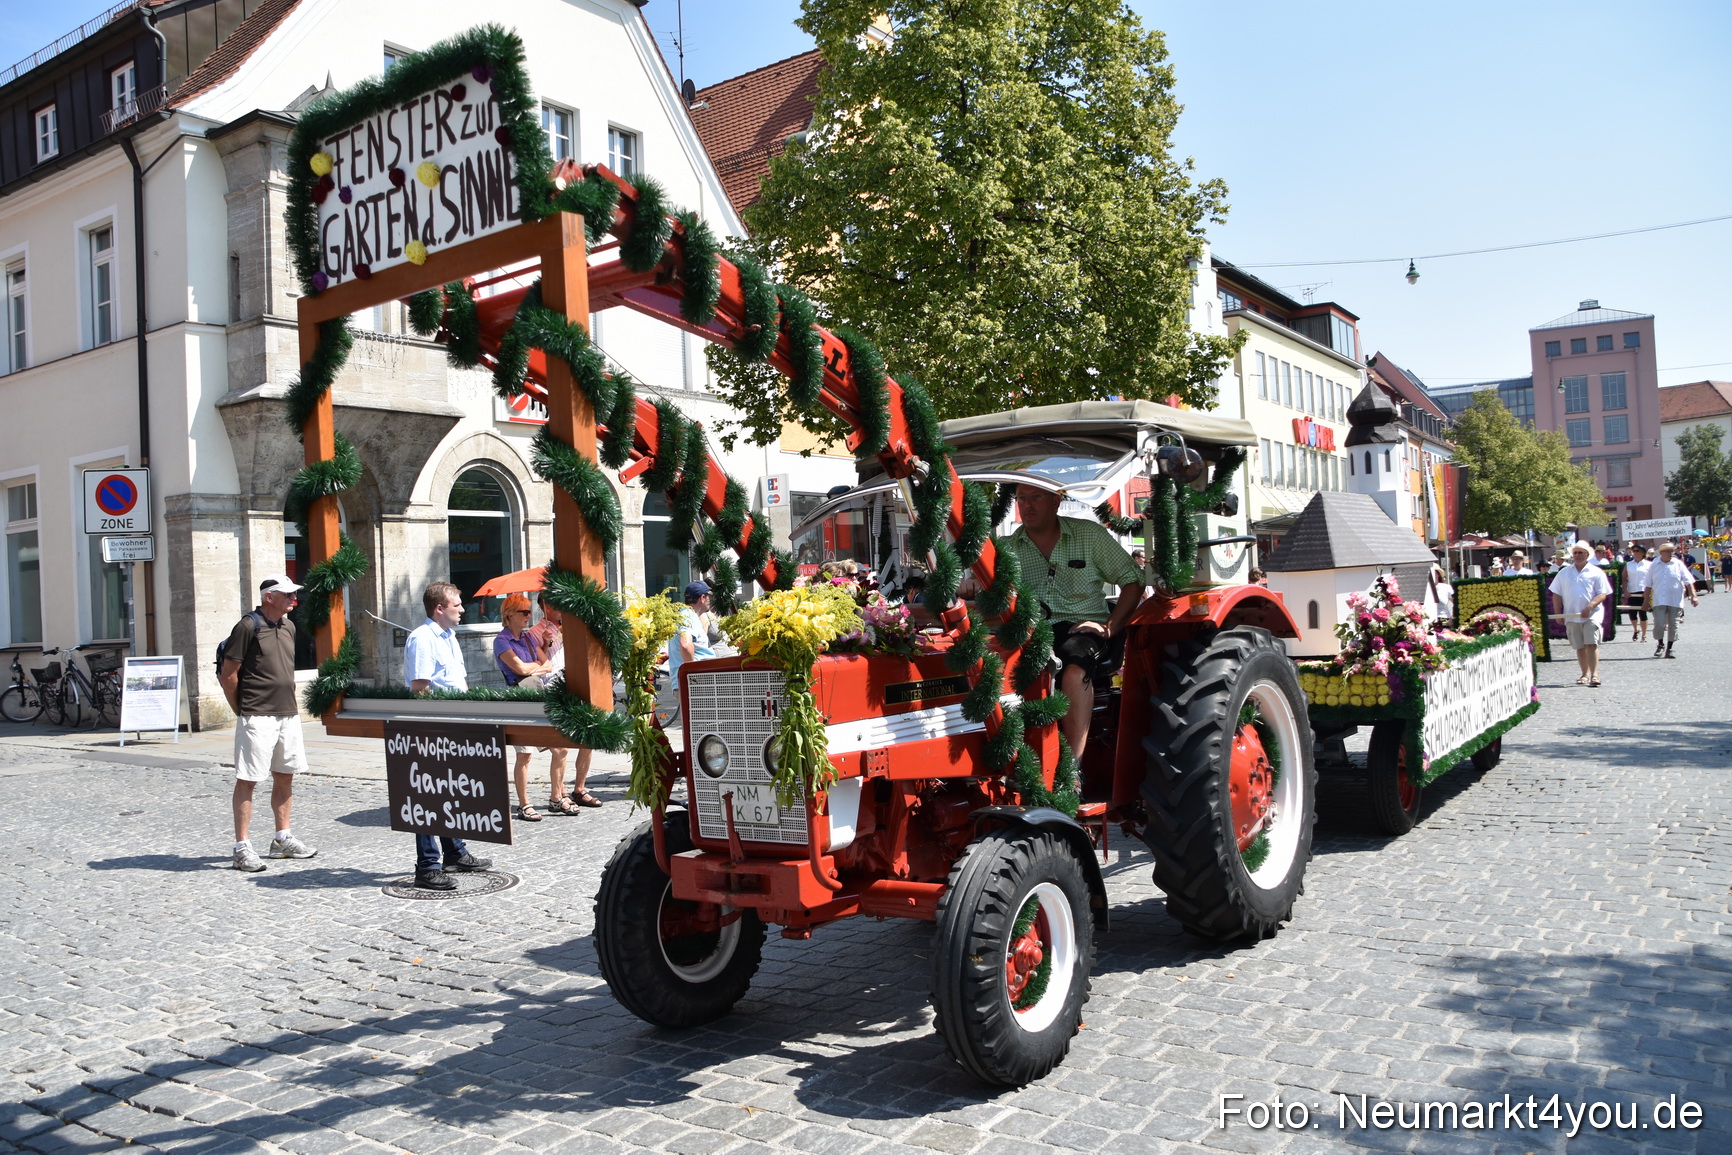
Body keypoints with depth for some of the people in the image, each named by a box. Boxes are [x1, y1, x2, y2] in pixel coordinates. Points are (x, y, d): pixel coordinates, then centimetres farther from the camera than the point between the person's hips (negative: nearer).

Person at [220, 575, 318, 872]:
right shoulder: (248, 626, -10)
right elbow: (227, 675, -10)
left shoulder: (288, 627, 13)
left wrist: (292, 704, 15)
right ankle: (242, 848, 1)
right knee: (247, 780, -3)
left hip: (288, 715, 8)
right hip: (257, 718, -8)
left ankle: (282, 839, 25)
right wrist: (242, 711, -5)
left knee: (285, 777, 14)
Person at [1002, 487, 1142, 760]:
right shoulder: (1007, 548, 12)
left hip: (1085, 629, -2)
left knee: (1075, 660, -37)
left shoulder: (1089, 534, 6)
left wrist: (1109, 628, -6)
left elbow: (1132, 581, 6)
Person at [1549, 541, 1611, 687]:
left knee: (1592, 644, -12)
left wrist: (1590, 607, -19)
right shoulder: (1564, 573, 12)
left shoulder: (1596, 572, 2)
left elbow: (1602, 594, -4)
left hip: (1591, 615, -3)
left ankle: (1594, 675, -15)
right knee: (1580, 647, 8)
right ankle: (1585, 674, 17)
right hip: (1571, 615, 3)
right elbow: (1556, 594, 14)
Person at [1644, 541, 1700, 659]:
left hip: (1675, 601, 0)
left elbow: (1689, 581, -1)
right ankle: (1660, 644, 14)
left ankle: (1669, 648, 16)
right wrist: (1647, 601, 8)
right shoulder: (1654, 566, 5)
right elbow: (1649, 585, 9)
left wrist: (1693, 596, -11)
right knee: (1659, 624, -10)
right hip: (1659, 601, 0)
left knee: (1673, 625, 4)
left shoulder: (1678, 564, 3)